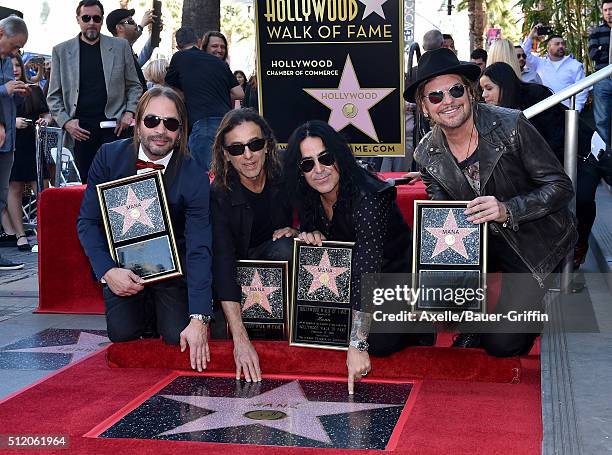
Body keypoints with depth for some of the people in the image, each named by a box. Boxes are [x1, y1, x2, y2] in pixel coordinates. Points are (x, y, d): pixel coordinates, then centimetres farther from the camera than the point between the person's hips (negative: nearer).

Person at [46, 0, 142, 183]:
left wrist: (129, 112, -2)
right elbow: (54, 96, 10)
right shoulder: (61, 51, 8)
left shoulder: (121, 46, 8)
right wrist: (65, 121, -4)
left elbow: (134, 86, 14)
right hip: (80, 129, 1)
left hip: (114, 126, -1)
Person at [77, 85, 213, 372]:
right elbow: (87, 221, -6)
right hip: (121, 264, 1)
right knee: (123, 331, -16)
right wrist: (107, 271, -22)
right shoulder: (109, 156, -11)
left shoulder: (194, 179, -18)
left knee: (177, 335, -16)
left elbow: (199, 250, -24)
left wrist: (199, 319, -33)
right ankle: (144, 304, 20)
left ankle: (158, 303, 19)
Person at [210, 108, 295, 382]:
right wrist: (240, 340, -41)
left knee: (284, 247, -31)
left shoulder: (285, 178, -14)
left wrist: (296, 232, -23)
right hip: (240, 271, -1)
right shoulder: (220, 195, -21)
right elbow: (223, 263, -31)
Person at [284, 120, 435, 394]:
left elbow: (366, 273, -39)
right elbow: (308, 225, 9)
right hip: (347, 279, 6)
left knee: (378, 341, -26)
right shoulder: (309, 196, -12)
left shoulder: (367, 198, -33)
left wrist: (357, 345, -44)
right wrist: (311, 235, -19)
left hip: (396, 276, -6)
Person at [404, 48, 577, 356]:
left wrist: (508, 210, -34)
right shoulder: (426, 154, -7)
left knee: (502, 344, -12)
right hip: (481, 238, 4)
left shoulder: (510, 126, -20)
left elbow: (561, 186, -17)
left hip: (535, 238, -4)